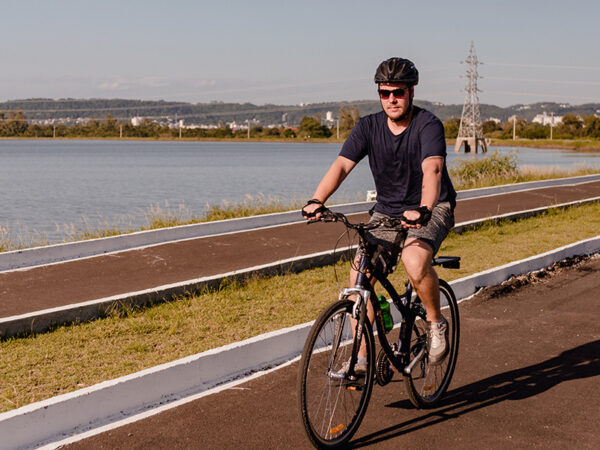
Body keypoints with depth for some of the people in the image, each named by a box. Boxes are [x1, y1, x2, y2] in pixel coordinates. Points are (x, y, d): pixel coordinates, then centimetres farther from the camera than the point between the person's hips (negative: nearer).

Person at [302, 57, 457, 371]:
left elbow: (432, 169, -34)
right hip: (387, 211, 4)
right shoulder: (368, 127, -5)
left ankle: (435, 323, -6)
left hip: (431, 209, -4)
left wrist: (423, 209, -53)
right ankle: (360, 358, -2)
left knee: (414, 260, -34)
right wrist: (317, 201, -35)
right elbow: (342, 164, -18)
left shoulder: (428, 125, -17)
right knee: (359, 275, -14)